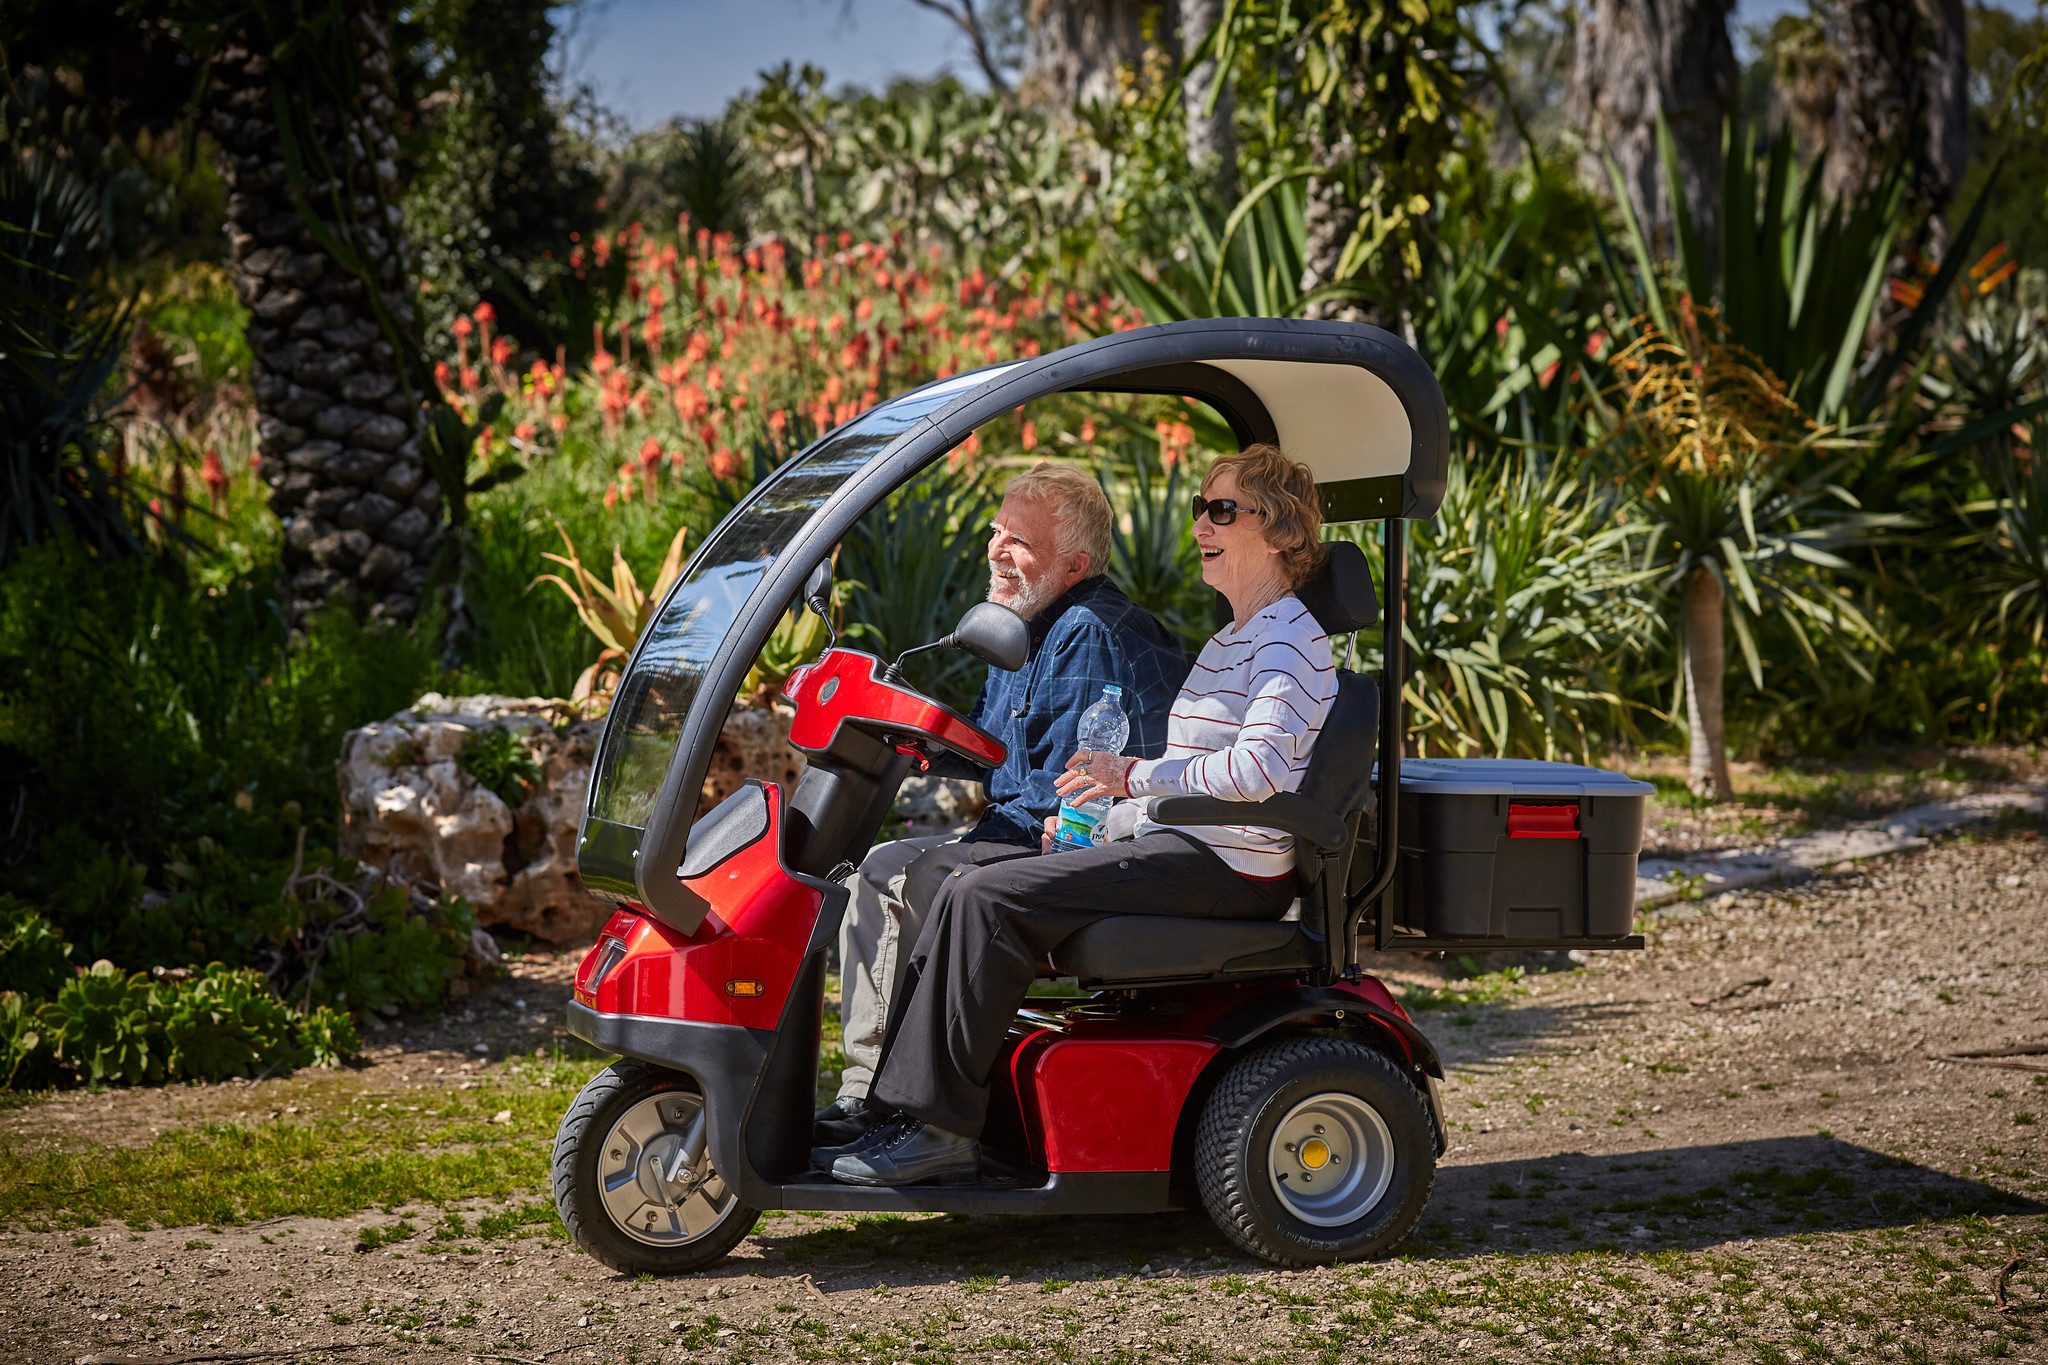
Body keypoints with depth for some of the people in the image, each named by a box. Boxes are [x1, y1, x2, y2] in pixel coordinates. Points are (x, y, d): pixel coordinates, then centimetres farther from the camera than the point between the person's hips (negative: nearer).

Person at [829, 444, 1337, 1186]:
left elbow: (1261, 767, -25)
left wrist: (1134, 775, -19)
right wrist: (1098, 819, 11)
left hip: (1225, 868, -10)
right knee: (965, 882, 1)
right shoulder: (1231, 641, 22)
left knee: (987, 898, -21)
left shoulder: (1289, 638, -10)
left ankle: (940, 1126, -17)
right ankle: (891, 1101, -2)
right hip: (1179, 848, 10)